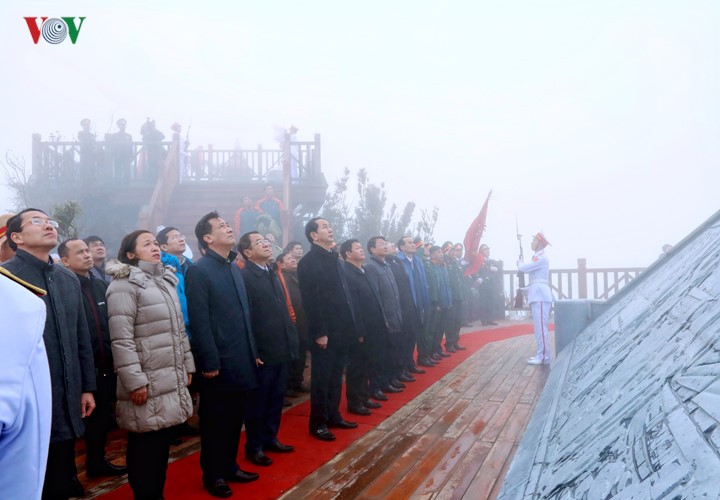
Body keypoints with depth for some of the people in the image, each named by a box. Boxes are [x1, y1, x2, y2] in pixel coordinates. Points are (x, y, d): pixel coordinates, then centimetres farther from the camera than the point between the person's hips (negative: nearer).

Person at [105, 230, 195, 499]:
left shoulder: (166, 280, 15)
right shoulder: (125, 285, -11)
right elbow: (121, 339, -17)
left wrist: (187, 366, 16)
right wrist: (134, 380, -19)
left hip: (172, 380, 7)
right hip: (146, 383, -7)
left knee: (164, 441, 14)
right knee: (146, 446, 3)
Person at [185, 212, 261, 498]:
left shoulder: (234, 267, 13)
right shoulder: (199, 270, -11)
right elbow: (199, 320, -16)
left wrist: (253, 351, 13)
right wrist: (209, 361, -18)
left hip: (241, 360, 7)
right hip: (219, 363, -7)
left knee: (235, 418, 17)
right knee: (214, 421, 8)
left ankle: (230, 466, 32)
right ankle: (212, 475, 23)